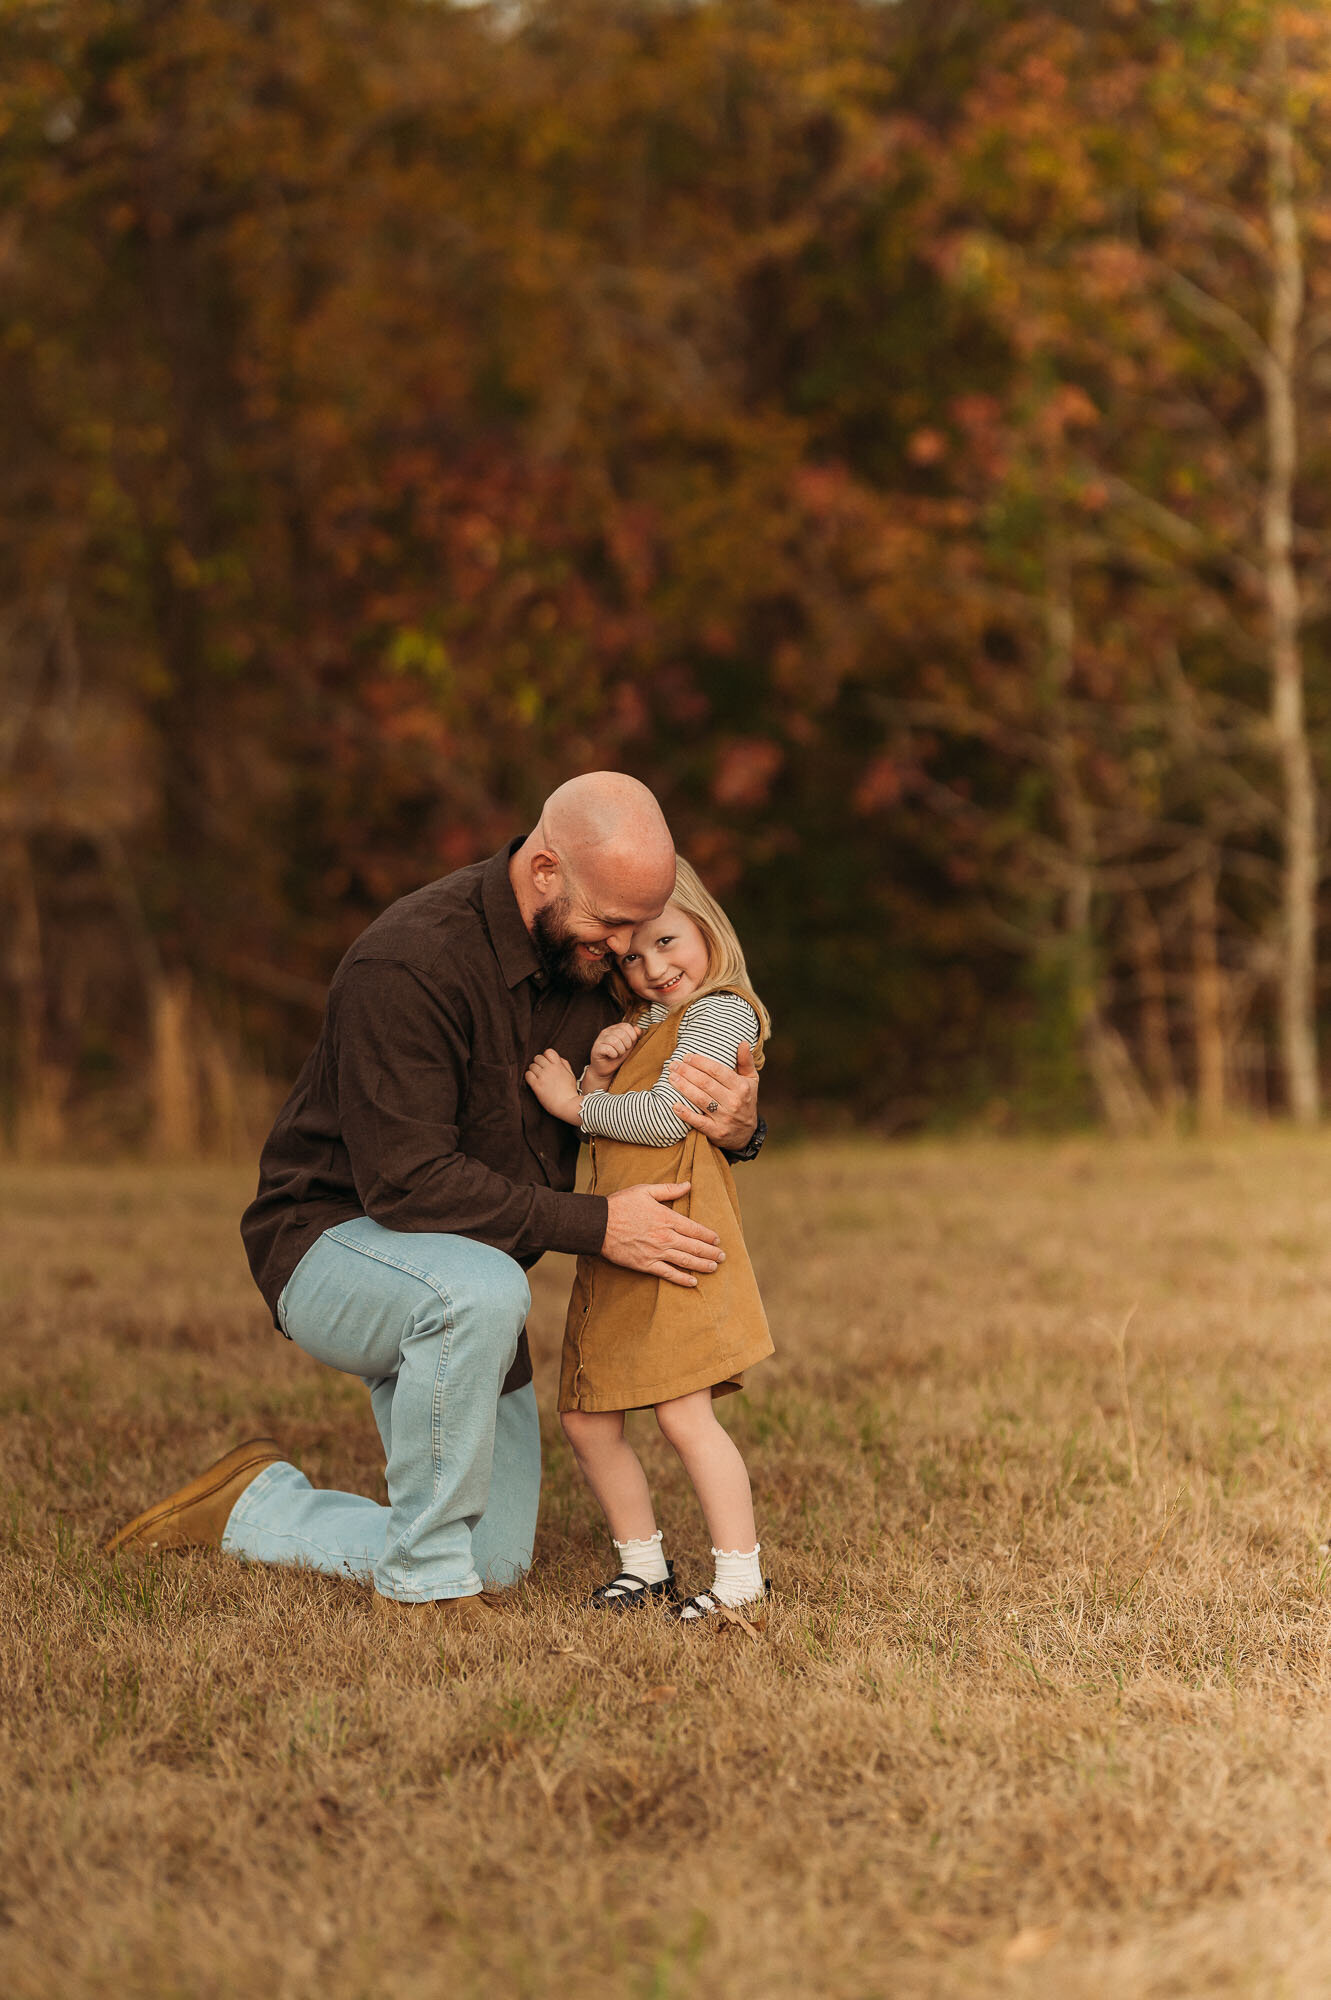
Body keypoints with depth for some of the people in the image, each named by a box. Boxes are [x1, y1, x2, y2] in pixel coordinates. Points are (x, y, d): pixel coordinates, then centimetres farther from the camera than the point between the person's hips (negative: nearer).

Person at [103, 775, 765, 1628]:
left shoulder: (594, 956, -5)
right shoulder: (408, 964, -28)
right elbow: (407, 1182, -32)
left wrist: (739, 1128, -21)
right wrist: (594, 1225, -35)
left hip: (458, 1292, 8)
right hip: (331, 1244, -8)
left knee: (496, 1564, 5)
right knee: (479, 1289, -42)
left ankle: (258, 1507, 25)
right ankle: (423, 1582, -24)